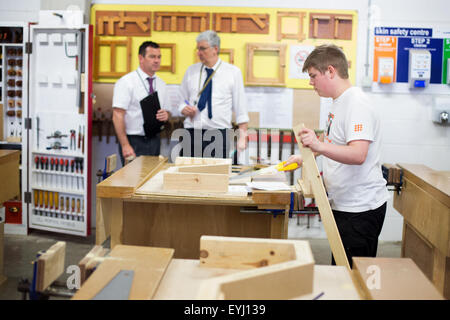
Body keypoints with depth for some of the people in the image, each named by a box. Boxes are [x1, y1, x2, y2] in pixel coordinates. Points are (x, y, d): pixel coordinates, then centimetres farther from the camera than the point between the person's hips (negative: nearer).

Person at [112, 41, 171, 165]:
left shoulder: (161, 84, 11)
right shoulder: (126, 82, -9)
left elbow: (167, 110, 21)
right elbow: (118, 116, -14)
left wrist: (166, 115, -5)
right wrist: (125, 145, -21)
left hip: (154, 141, 6)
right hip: (134, 142, -6)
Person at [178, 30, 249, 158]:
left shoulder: (233, 72, 3)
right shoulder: (191, 71, 12)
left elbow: (240, 106, 3)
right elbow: (182, 101, 20)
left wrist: (242, 135, -3)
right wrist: (185, 109, -3)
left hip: (218, 135, -2)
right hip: (192, 133, 3)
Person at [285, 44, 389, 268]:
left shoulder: (357, 104, -16)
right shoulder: (339, 103, 15)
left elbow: (358, 154, -30)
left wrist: (319, 146, -42)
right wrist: (305, 157, 31)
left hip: (360, 208, -10)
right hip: (342, 204, 10)